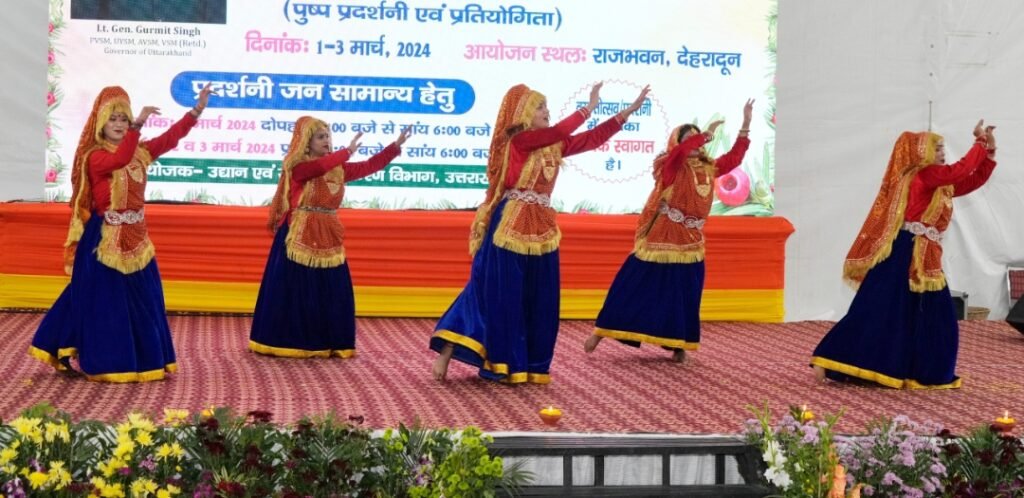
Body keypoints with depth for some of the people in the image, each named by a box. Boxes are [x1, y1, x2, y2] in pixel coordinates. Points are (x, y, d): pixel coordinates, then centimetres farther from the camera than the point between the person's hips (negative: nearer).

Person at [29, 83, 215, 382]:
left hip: (135, 237, 7)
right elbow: (119, 159, -33)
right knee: (102, 300, -2)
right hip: (104, 240, -7)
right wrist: (138, 125, -42)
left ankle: (141, 358, 20)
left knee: (142, 300, 10)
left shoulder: (139, 151, 10)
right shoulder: (95, 156, -12)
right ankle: (103, 362, 5)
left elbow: (170, 137, 7)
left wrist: (197, 110, -1)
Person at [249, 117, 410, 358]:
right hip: (299, 237, -6)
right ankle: (288, 343, 4)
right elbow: (319, 167, -28)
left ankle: (326, 344, 14)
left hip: (328, 239, 6)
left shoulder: (338, 169, 10)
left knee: (332, 293, 6)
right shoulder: (297, 167, -9)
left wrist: (396, 146, 4)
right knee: (295, 292, -3)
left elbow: (369, 166, 10)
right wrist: (348, 151, -25)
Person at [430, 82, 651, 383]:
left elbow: (593, 139, 11)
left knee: (539, 301, 9)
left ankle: (529, 365, 16)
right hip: (511, 227, -8)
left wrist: (630, 110, 7)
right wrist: (590, 106, -14)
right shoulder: (517, 140, -10)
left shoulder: (553, 145, 11)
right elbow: (559, 131, -22)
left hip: (541, 228, 8)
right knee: (502, 298, -6)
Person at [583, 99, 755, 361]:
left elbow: (734, 158, 11)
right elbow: (679, 151, -29)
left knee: (683, 297, 6)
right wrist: (707, 134, -28)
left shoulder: (708, 168, 9)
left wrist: (745, 125, 3)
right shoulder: (669, 166, -8)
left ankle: (678, 346, 15)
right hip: (660, 239, -5)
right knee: (633, 289, -1)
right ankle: (600, 332, 8)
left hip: (689, 244, 5)